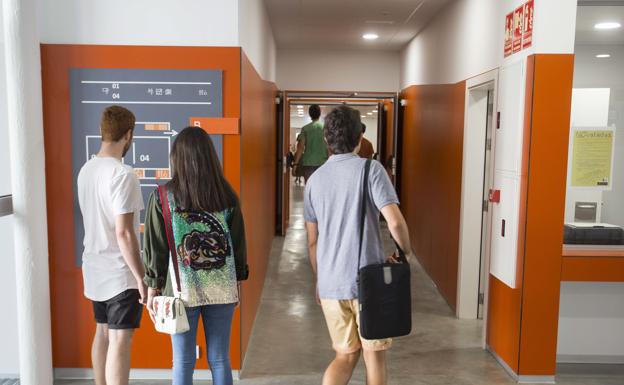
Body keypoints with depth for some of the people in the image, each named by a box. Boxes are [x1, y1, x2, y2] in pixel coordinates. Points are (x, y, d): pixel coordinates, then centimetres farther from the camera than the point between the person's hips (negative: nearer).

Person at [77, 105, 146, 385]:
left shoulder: (86, 169, 5)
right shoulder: (122, 174, -21)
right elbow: (123, 233, -24)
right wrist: (141, 277, -17)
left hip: (95, 269, 8)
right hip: (120, 273, -8)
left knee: (103, 333, 20)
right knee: (120, 341, -3)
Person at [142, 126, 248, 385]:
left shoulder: (162, 197, -8)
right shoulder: (227, 196, -2)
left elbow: (155, 248, -4)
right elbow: (239, 244, 4)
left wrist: (153, 290, 7)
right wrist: (236, 284, 16)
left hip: (182, 292, -2)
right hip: (222, 291, 2)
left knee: (183, 363, 11)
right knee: (220, 361, 12)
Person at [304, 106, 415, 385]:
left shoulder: (315, 179, 6)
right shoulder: (370, 169, -8)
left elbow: (312, 241, 11)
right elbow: (395, 222, -18)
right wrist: (406, 251, 2)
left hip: (330, 284, 4)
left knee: (346, 355, 17)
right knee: (374, 355, 14)